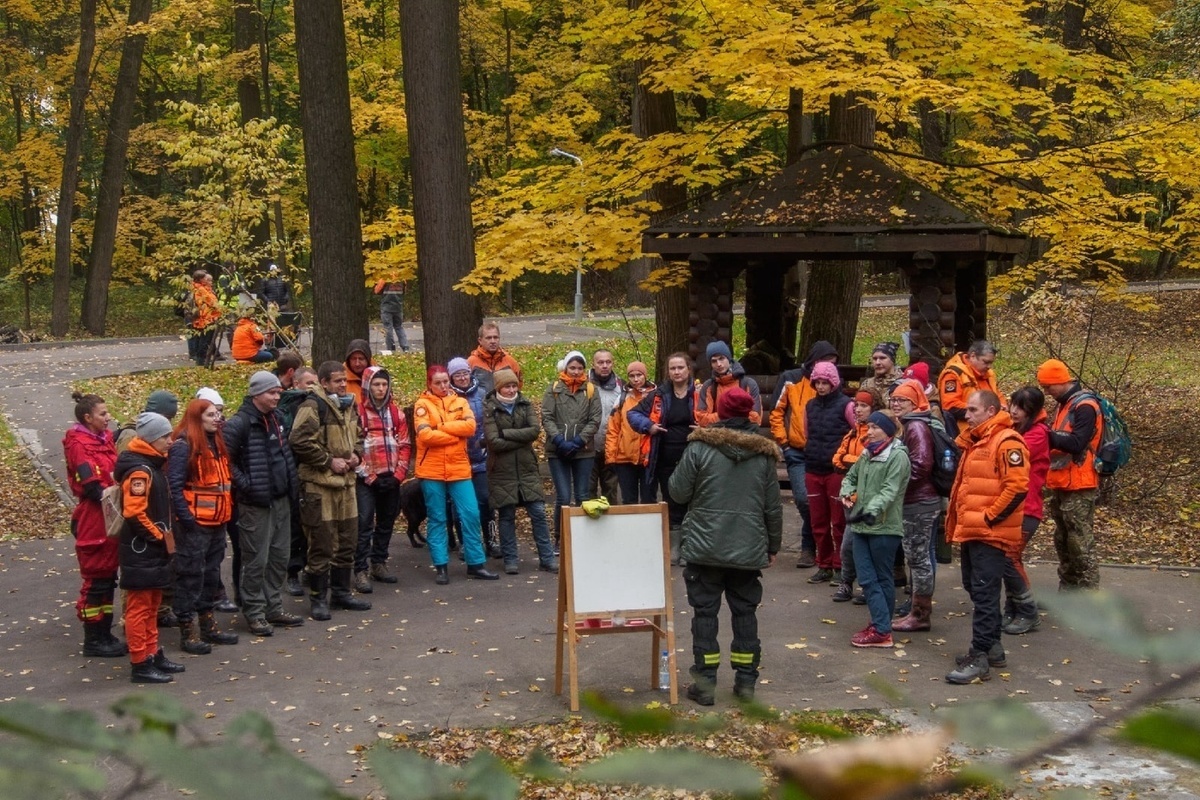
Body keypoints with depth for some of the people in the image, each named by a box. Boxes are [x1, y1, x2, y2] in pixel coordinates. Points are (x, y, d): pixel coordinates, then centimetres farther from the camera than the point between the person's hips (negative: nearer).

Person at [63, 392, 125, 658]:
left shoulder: (105, 439, 13)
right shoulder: (79, 445, -13)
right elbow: (92, 487, -19)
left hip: (110, 521, 9)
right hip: (94, 522, -9)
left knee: (108, 580, 13)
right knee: (96, 581, -2)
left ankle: (104, 635, 21)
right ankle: (93, 641, 5)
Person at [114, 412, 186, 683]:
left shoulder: (152, 465, 13)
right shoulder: (139, 470, -19)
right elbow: (134, 512, -25)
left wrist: (164, 535, 12)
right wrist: (160, 536, -16)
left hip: (153, 549, 10)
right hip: (140, 550, -10)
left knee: (152, 605, 17)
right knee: (139, 607, -3)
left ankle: (153, 655, 26)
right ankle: (140, 665, 1)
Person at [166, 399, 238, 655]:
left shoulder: (216, 444, 13)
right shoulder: (183, 446, -14)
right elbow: (174, 486, -18)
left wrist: (226, 512, 14)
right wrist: (186, 517, -21)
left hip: (217, 521, 9)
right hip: (194, 523, -9)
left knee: (211, 572, 16)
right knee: (191, 574, -3)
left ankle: (207, 623, 26)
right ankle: (188, 631, 2)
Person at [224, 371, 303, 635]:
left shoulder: (277, 419, 10)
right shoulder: (239, 424, -15)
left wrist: (292, 480, 14)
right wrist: (244, 484, -17)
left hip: (281, 500, 8)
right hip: (255, 503, -8)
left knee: (279, 557, 13)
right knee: (256, 561, -2)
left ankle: (274, 607, 24)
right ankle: (255, 613, 7)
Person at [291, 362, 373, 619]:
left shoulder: (348, 405, 13)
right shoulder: (313, 407, -14)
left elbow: (357, 434, 27)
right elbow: (300, 441, -22)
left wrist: (356, 454, 6)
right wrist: (330, 461, -17)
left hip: (345, 482, 8)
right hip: (319, 484, -8)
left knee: (347, 541, 14)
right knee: (321, 544, -2)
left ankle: (341, 592, 27)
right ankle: (318, 598, 8)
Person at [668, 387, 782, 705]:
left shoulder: (700, 447, -9)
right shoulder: (763, 453, 1)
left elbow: (679, 492, -6)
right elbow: (773, 507, 5)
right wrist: (773, 545, 16)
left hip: (705, 547, -2)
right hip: (749, 549, 2)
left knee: (705, 611, 5)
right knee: (745, 612, 12)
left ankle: (705, 681, 6)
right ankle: (746, 681, 15)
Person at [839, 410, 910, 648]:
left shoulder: (898, 456, -10)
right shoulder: (866, 454, 14)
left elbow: (889, 491, -20)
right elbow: (851, 477, 25)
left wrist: (871, 510, -33)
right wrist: (847, 494, 3)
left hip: (884, 527, -7)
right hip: (861, 525, 7)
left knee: (883, 579, 1)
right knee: (867, 578, 2)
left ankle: (882, 631, 3)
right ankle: (880, 625, 6)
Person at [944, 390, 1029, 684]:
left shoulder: (1007, 442, -14)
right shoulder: (975, 443, 17)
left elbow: (1018, 486, -21)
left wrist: (989, 517, -18)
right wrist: (960, 521, 17)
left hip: (991, 534, -10)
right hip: (971, 532, 10)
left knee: (984, 594, -9)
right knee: (976, 590, 16)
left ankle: (979, 659, -8)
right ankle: (992, 647, 27)